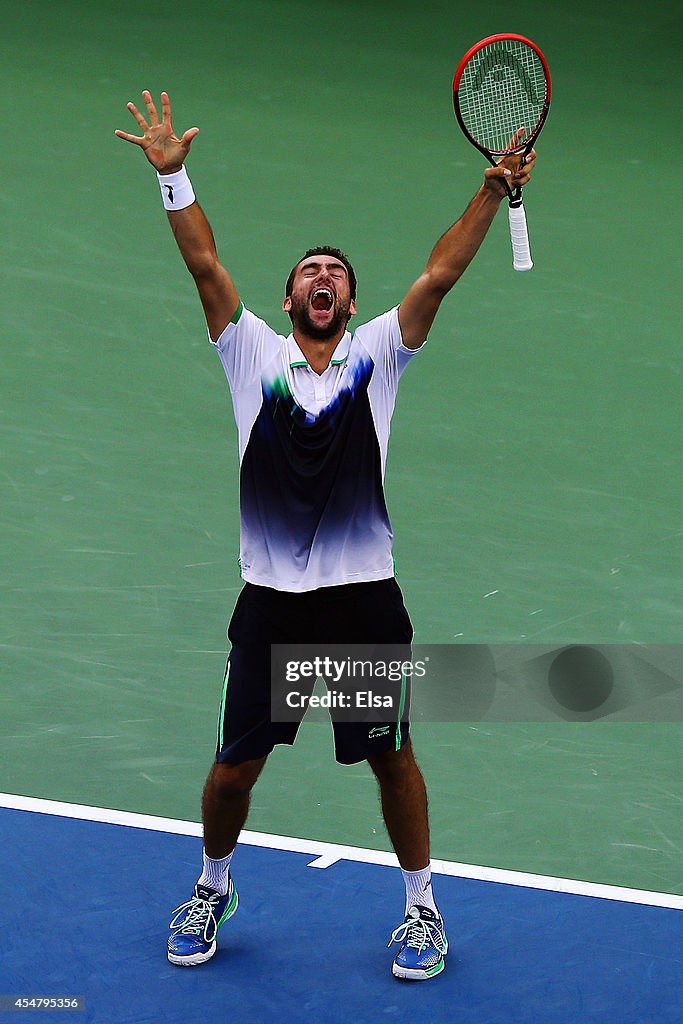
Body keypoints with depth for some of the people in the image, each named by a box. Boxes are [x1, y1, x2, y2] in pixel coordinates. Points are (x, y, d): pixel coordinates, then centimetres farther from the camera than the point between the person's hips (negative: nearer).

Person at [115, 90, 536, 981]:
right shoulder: (253, 354, 5)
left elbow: (440, 275, -4)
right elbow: (205, 264, -3)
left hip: (365, 597, 0)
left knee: (392, 757, 6)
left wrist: (493, 191, -14)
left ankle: (422, 907, 22)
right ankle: (213, 888, 30)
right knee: (235, 764, 6)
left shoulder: (377, 353, 5)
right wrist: (172, 176, -11)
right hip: (270, 603, 0)